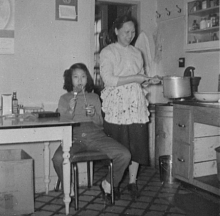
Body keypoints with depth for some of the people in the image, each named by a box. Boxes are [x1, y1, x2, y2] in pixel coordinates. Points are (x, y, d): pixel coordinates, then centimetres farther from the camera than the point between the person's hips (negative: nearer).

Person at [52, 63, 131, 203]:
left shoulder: (94, 97, 19)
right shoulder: (64, 98, 15)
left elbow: (100, 123, 16)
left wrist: (93, 115, -6)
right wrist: (71, 110, -10)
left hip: (96, 135, 2)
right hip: (74, 137, -2)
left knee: (125, 155, -21)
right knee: (58, 158, -35)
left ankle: (108, 184, 8)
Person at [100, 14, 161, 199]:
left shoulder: (137, 53, 17)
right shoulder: (107, 52, 0)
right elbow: (108, 80, -12)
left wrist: (150, 80, 1)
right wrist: (134, 78, -15)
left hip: (136, 105, 5)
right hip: (117, 106, -4)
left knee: (138, 144, 2)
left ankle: (133, 182, 16)